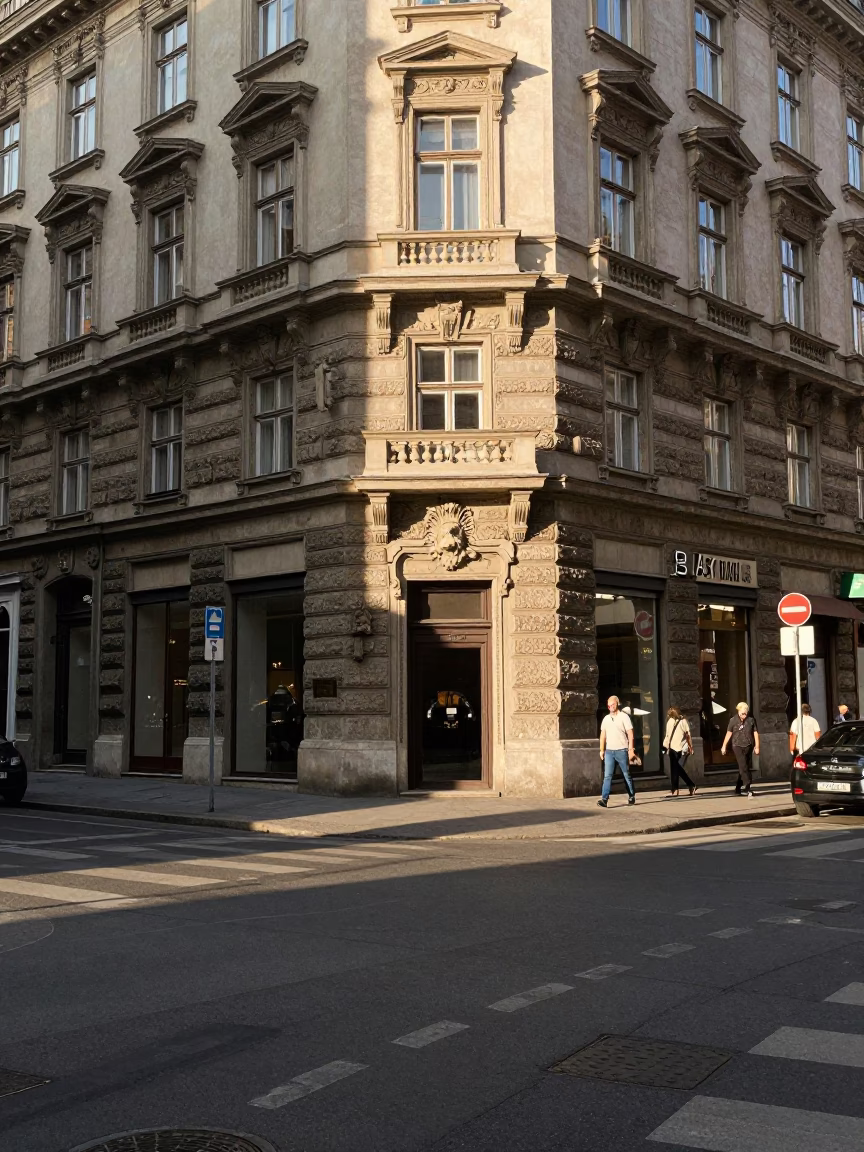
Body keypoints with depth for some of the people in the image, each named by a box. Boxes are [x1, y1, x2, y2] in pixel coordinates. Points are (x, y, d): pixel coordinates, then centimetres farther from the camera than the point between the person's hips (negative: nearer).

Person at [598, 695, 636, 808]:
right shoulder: (606, 719, 12)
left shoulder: (624, 717, -3)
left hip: (621, 751, -4)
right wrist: (602, 750, 10)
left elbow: (630, 734, -5)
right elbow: (603, 735, 17)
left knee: (626, 775, 7)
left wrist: (631, 750, -11)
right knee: (607, 776, -6)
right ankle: (604, 799, -13)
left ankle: (632, 796, 23)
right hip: (609, 751, 4)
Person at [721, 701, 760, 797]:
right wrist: (724, 746, 7)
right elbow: (729, 733, 4)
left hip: (748, 747, 3)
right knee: (743, 767, -15)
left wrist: (757, 746, 3)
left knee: (748, 768, 7)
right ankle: (747, 787, -19)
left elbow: (755, 733, 6)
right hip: (738, 746, -3)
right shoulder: (733, 720, -2)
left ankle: (738, 789, 17)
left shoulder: (751, 720, 2)